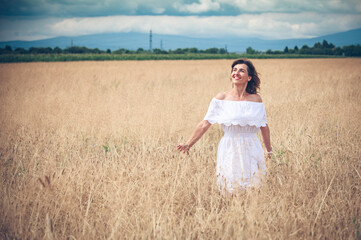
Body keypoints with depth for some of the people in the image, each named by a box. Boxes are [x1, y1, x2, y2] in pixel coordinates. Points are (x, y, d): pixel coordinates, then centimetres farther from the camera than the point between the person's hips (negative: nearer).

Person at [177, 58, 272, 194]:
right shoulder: (221, 98, -2)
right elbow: (205, 124, -1)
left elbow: (264, 127, 12)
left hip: (251, 152, 1)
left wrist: (269, 150, 22)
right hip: (229, 152, -1)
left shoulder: (256, 99, 2)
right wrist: (188, 145, -2)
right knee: (229, 191, 3)